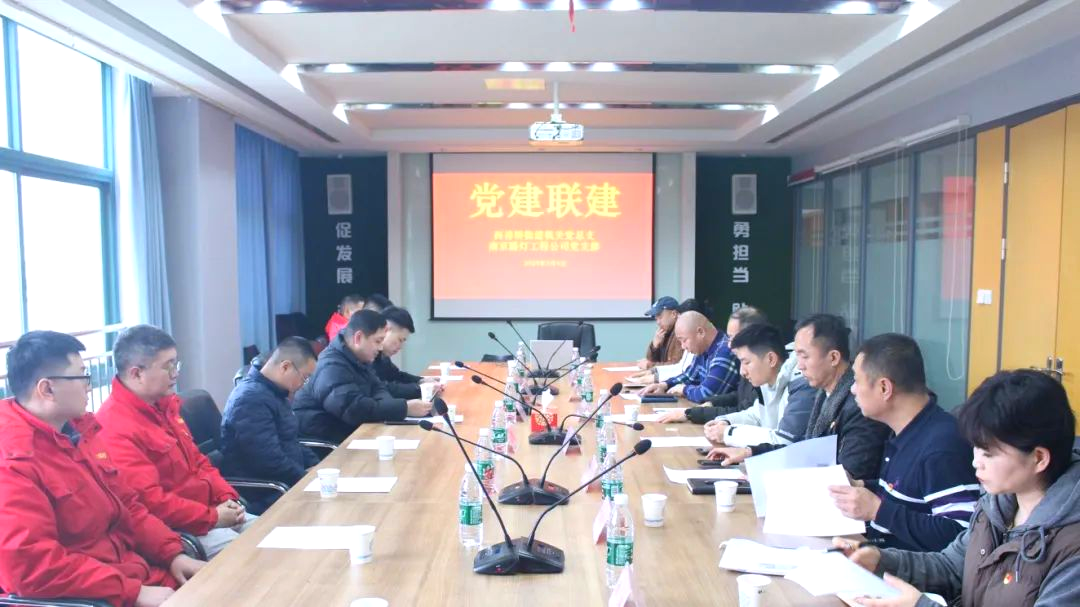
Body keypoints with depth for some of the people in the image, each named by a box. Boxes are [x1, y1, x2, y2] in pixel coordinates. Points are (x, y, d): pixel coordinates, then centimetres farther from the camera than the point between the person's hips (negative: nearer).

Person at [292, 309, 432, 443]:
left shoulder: (359, 359, 9)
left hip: (351, 431, 9)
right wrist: (405, 408, -30)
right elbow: (355, 408, -32)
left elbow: (377, 389, 8)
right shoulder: (332, 367, -23)